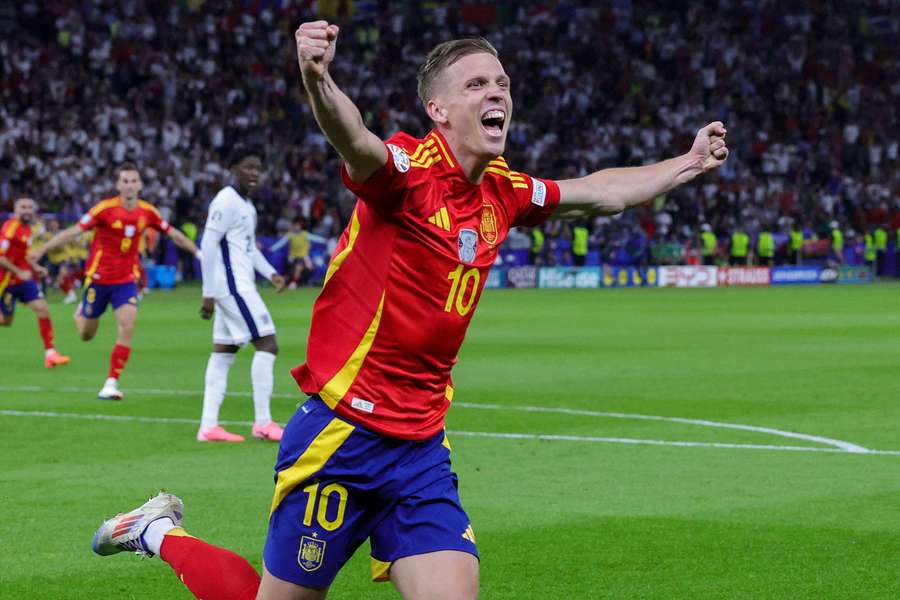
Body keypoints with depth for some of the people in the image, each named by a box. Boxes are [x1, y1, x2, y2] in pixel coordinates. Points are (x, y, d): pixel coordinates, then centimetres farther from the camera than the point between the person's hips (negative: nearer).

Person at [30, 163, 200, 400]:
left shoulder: (147, 211, -3)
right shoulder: (105, 208, -15)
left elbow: (174, 234, 11)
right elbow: (73, 231, -16)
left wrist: (198, 252, 15)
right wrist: (41, 251, -20)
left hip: (125, 280, 2)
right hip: (98, 279, -2)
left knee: (127, 327, -17)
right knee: (86, 334, 10)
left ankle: (111, 384, -10)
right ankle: (81, 312, 49)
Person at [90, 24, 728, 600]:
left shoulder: (503, 192, 8)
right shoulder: (411, 167, -15)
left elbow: (597, 192, 25)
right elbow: (355, 142, -37)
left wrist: (690, 163, 27)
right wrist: (317, 79, -58)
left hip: (421, 448, 7)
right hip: (342, 432, -6)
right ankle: (161, 534, 31)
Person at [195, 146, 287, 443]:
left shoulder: (246, 204, 17)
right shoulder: (226, 201, -13)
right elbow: (208, 245, -17)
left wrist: (270, 273, 12)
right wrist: (209, 293, -18)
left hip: (239, 287, 10)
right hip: (233, 286, -10)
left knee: (223, 352, 8)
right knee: (267, 344, -10)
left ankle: (208, 426, 8)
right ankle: (263, 423, -8)